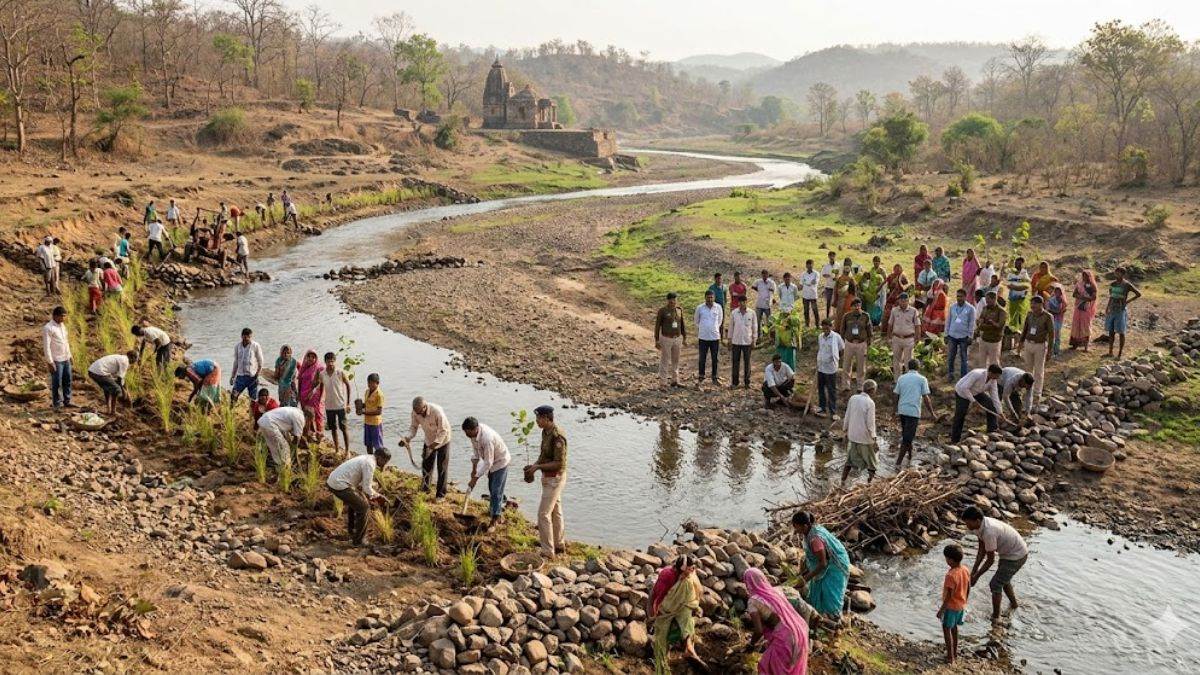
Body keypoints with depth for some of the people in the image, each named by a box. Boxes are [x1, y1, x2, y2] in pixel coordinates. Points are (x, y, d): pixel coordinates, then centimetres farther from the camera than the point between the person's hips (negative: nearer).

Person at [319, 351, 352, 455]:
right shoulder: (322, 374, -1)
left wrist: (348, 402, -4)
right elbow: (321, 388, 13)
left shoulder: (341, 373, -11)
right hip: (329, 406, 4)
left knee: (344, 428, 0)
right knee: (333, 428, 13)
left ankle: (347, 450, 7)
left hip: (341, 405, -4)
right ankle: (337, 449, 25)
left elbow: (348, 386, -3)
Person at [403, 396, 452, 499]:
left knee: (442, 468, -1)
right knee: (426, 465, 14)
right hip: (429, 441, 5)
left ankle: (441, 494, 7)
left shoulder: (437, 412, -35)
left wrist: (436, 443, -37)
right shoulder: (415, 412, -20)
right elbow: (413, 427, -8)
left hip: (442, 440, -5)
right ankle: (425, 487, 34)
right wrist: (408, 438, -26)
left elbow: (443, 430, -28)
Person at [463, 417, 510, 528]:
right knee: (491, 488, 23)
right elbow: (475, 449, 2)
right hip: (491, 461, 9)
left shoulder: (487, 438, -40)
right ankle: (495, 508, 42)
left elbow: (488, 463, -34)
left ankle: (496, 518, 2)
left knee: (496, 491, -7)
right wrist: (474, 468, 2)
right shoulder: (474, 432, -16)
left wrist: (475, 479, -29)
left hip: (500, 461, -9)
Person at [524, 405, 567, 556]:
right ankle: (559, 545, 32)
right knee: (555, 511, 19)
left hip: (555, 478, -10)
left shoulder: (557, 437, -25)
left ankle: (548, 551, 1)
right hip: (549, 477, 10)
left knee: (543, 513, -7)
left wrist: (538, 467, -21)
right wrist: (534, 465, 1)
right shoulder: (546, 432, 4)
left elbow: (559, 463, -25)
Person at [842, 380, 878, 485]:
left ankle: (842, 483, 14)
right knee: (872, 463, 13)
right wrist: (874, 439, -8)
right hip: (865, 438, -5)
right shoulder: (870, 403, -17)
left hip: (852, 436, 5)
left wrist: (845, 431, 16)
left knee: (850, 460, 17)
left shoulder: (853, 398, -2)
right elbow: (870, 423, -16)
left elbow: (847, 417, 4)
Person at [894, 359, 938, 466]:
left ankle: (910, 455, 37)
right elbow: (926, 397, -6)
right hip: (913, 411, -4)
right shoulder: (922, 379, -2)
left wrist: (897, 411, 21)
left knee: (906, 435, 22)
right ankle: (898, 462, -6)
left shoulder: (901, 378, 8)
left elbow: (896, 396, 8)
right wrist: (932, 413, 1)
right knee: (907, 439, -2)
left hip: (902, 410, 4)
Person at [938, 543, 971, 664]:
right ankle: (954, 651, 36)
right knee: (954, 627, 24)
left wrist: (941, 610, -16)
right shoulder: (965, 570, -6)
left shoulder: (951, 575, -30)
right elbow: (968, 588, 6)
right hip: (961, 605, 8)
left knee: (946, 629, 7)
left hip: (951, 606, -8)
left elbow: (949, 595, -25)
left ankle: (950, 657, 11)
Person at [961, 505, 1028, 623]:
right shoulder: (979, 525, -10)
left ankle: (995, 617, 10)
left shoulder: (989, 532, -37)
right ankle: (1013, 603, 51)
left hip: (1016, 557, -9)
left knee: (995, 584, -3)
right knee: (1003, 580, 28)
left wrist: (976, 576, -16)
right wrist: (974, 570, -2)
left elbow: (990, 560, -26)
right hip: (1009, 552, 9)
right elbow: (982, 550, 0)